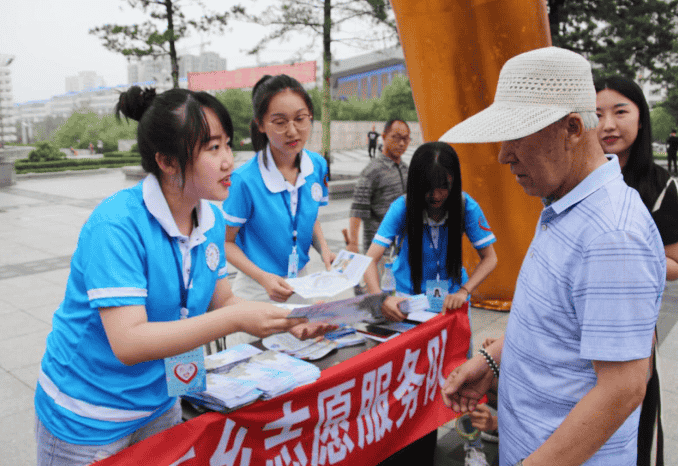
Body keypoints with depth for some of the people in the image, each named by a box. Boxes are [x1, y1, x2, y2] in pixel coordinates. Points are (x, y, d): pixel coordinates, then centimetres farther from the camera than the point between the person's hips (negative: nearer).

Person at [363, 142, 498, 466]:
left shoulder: (465, 206, -16)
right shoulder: (403, 208, -19)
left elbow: (489, 257, -9)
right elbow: (371, 259, -23)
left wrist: (463, 291, -25)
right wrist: (381, 299, -41)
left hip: (452, 298, 1)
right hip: (410, 299, 0)